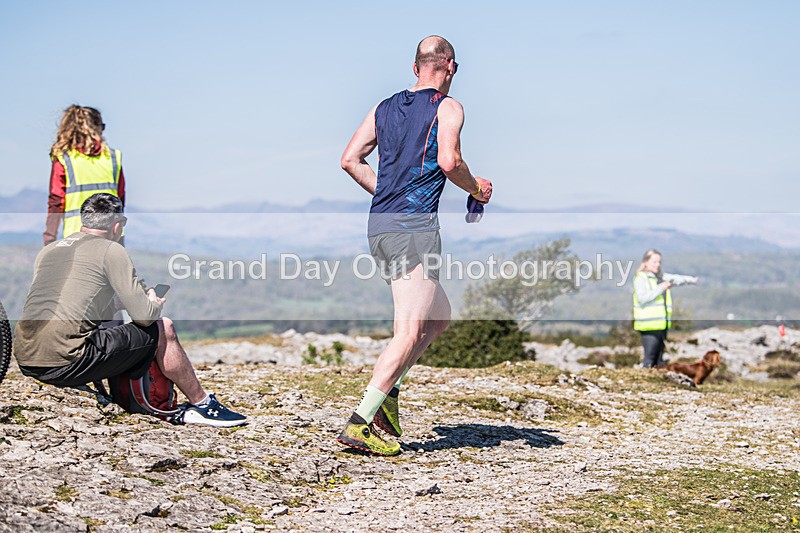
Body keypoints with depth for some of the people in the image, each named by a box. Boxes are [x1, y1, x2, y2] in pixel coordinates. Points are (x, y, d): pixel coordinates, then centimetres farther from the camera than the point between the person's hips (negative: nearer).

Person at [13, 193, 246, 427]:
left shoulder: (46, 251, 19)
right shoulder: (110, 250, -1)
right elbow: (143, 315, -5)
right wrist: (155, 304, 19)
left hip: (25, 362, 7)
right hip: (64, 365, -7)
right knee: (163, 329, 8)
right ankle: (201, 405, 20)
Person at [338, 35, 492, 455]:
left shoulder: (385, 107, 18)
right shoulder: (447, 108, -1)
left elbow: (350, 160, 13)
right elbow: (448, 161, -16)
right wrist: (477, 189, 2)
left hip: (378, 225, 8)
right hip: (414, 226, -8)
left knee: (439, 315, 20)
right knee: (410, 332, -9)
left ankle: (387, 391, 9)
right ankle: (359, 423, -18)